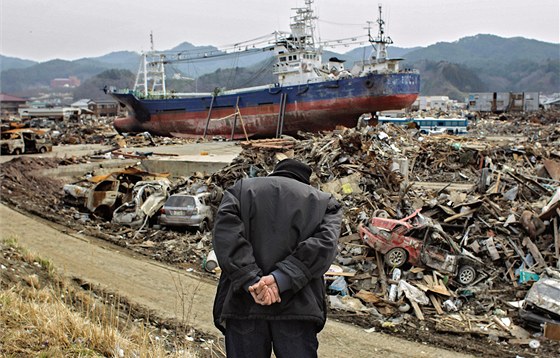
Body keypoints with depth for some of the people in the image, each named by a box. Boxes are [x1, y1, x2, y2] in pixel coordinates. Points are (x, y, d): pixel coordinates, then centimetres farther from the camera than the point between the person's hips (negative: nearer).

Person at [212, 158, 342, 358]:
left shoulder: (241, 189, 17)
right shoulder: (325, 202, 16)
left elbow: (226, 232, -3)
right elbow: (324, 244, -4)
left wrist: (250, 280, -11)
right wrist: (282, 279, -12)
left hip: (243, 304, 1)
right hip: (297, 307, 0)